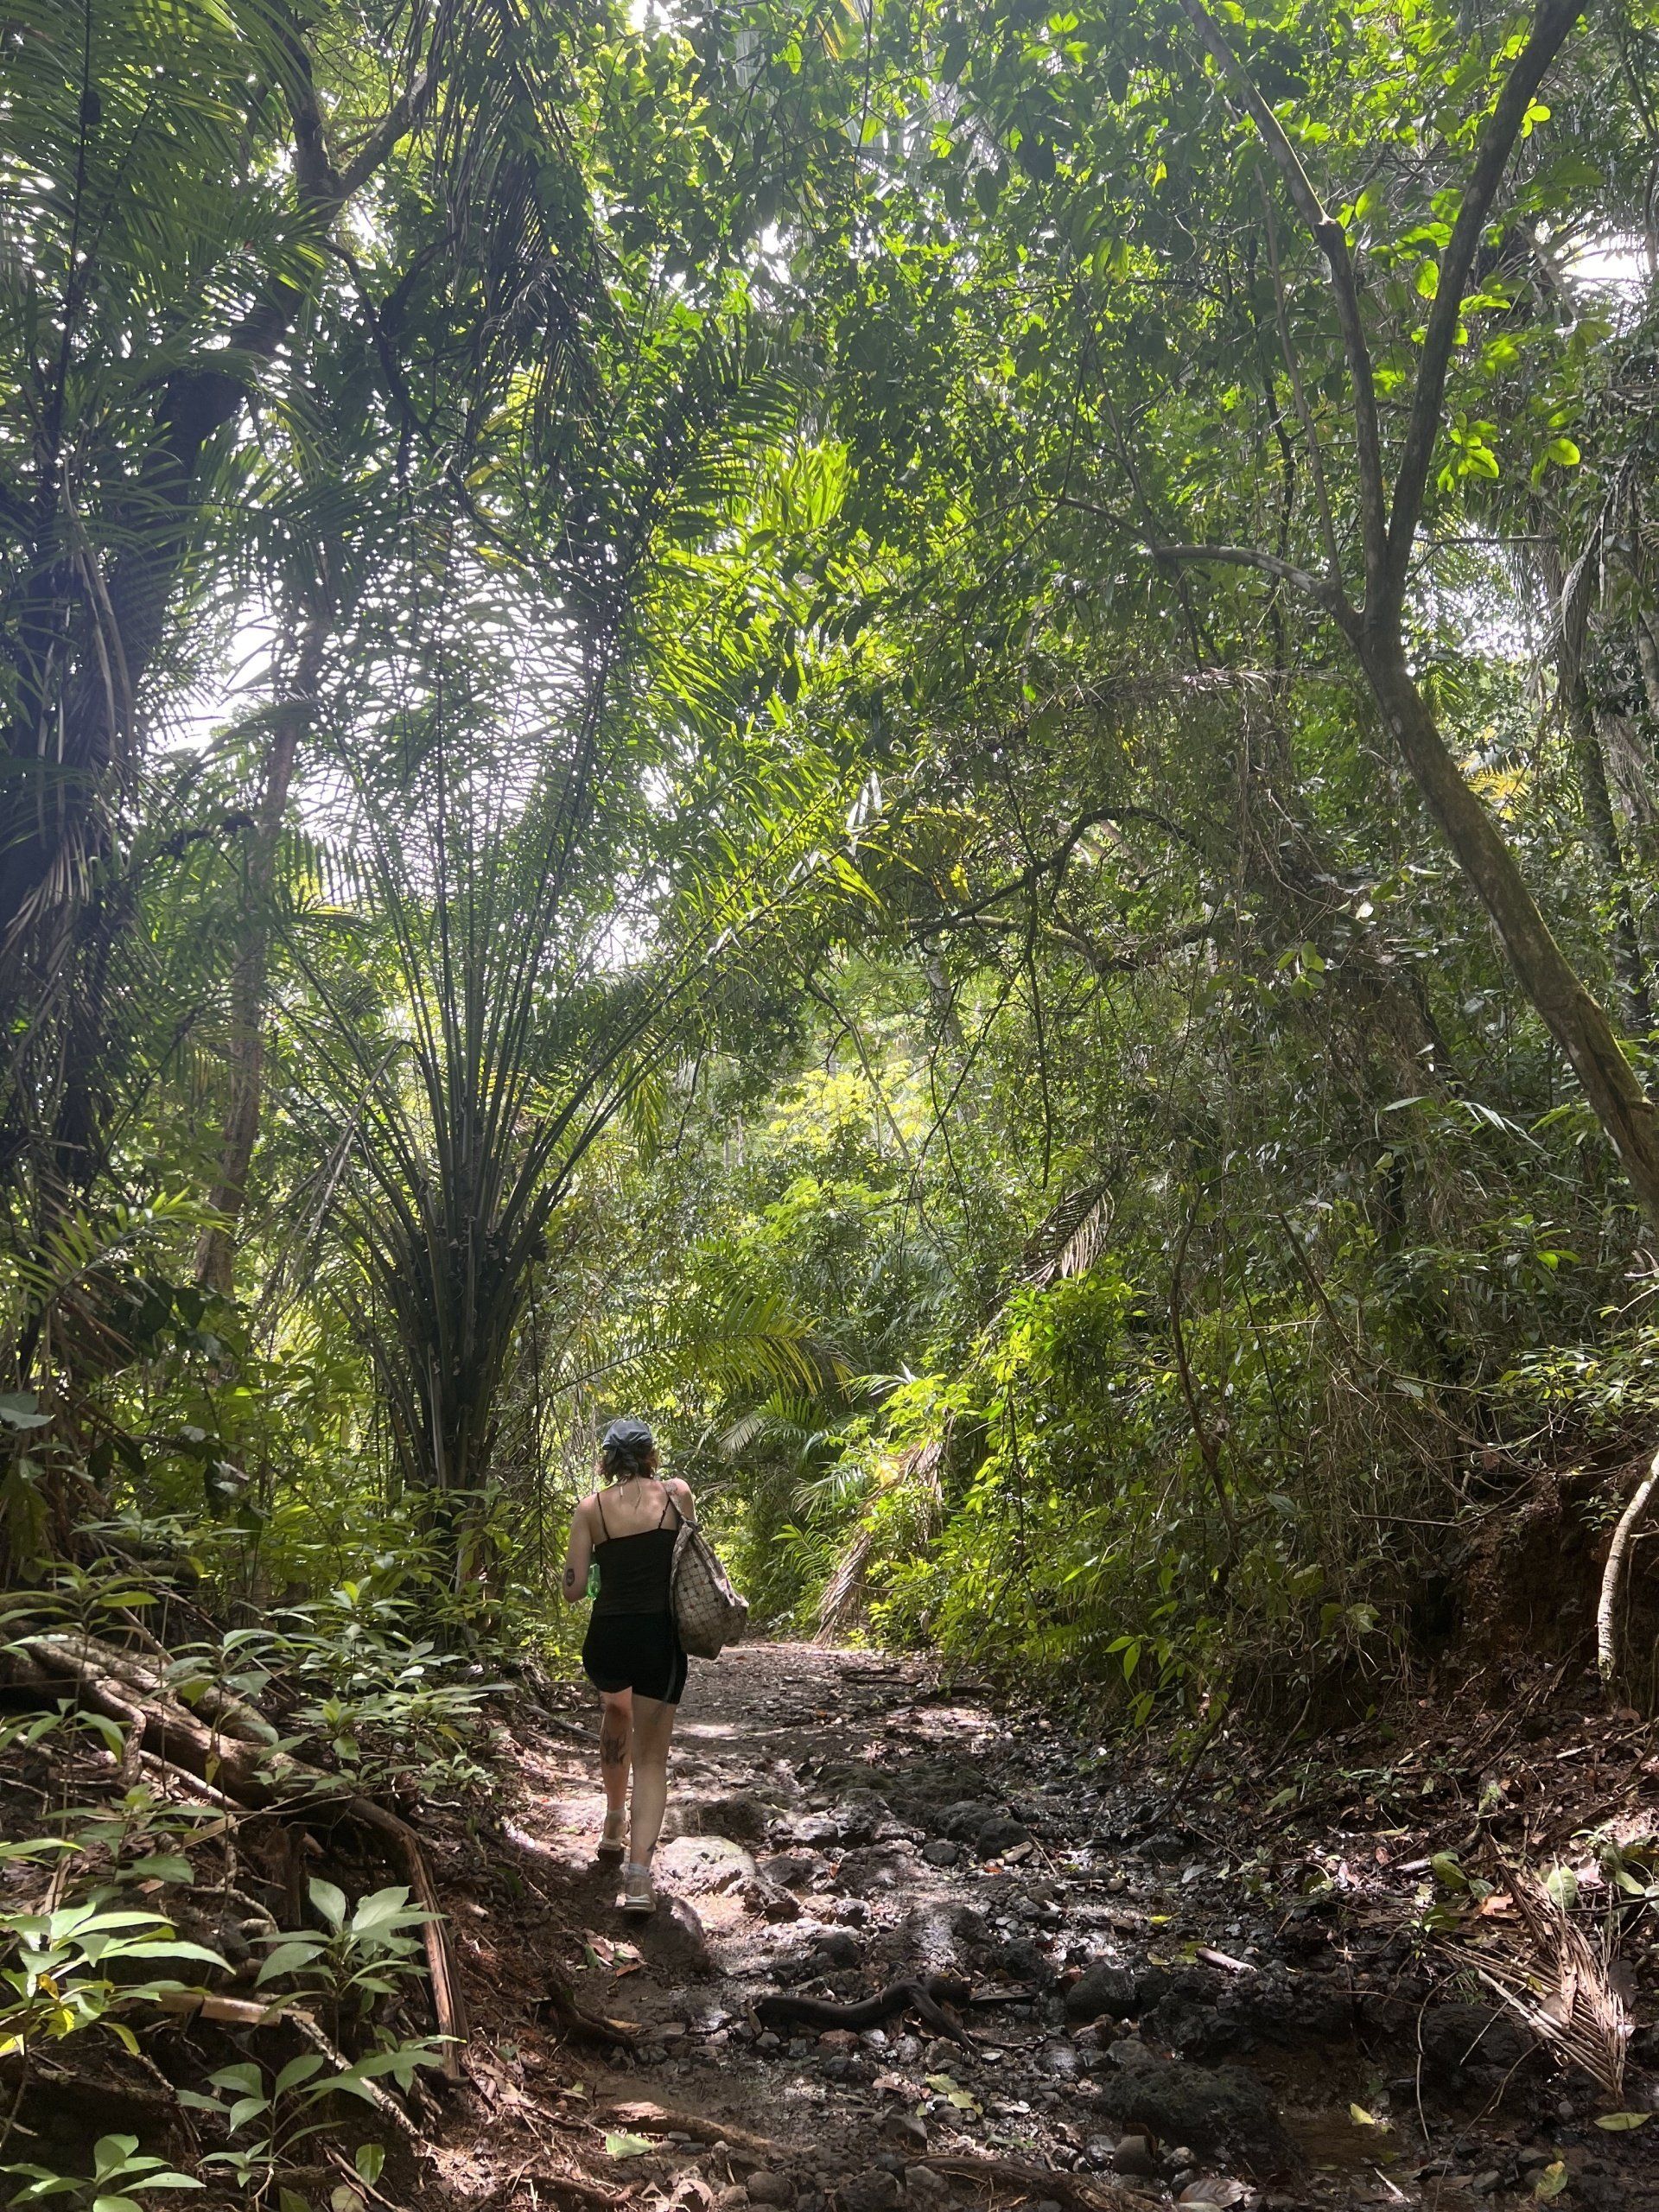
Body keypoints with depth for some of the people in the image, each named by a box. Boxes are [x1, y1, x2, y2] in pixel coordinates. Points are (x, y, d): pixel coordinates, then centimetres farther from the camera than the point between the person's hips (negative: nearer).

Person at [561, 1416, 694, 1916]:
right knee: (651, 1756, 8)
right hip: (661, 1637, -1)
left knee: (615, 1710, 33)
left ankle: (614, 1822, 45)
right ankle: (638, 1875, -6)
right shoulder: (676, 1494, -1)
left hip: (608, 1636, 1)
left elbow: (573, 1590, -1)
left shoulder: (591, 1508, -1)